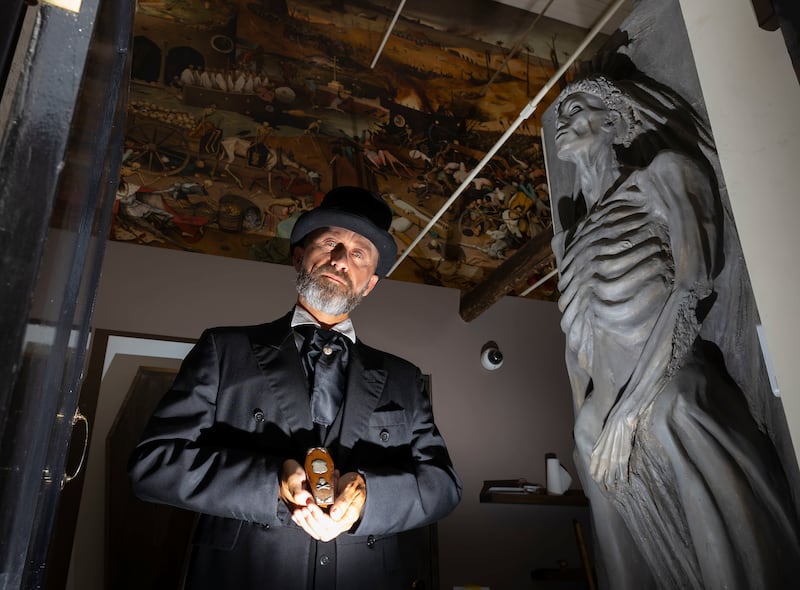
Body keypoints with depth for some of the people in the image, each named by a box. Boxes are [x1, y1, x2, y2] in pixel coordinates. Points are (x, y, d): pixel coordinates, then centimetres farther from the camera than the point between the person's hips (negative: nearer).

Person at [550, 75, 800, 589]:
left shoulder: (663, 174, 2)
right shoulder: (574, 230, 18)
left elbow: (694, 287, -11)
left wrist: (627, 415, -15)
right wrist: (590, 431, 13)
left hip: (672, 409, -5)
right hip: (608, 426, 5)